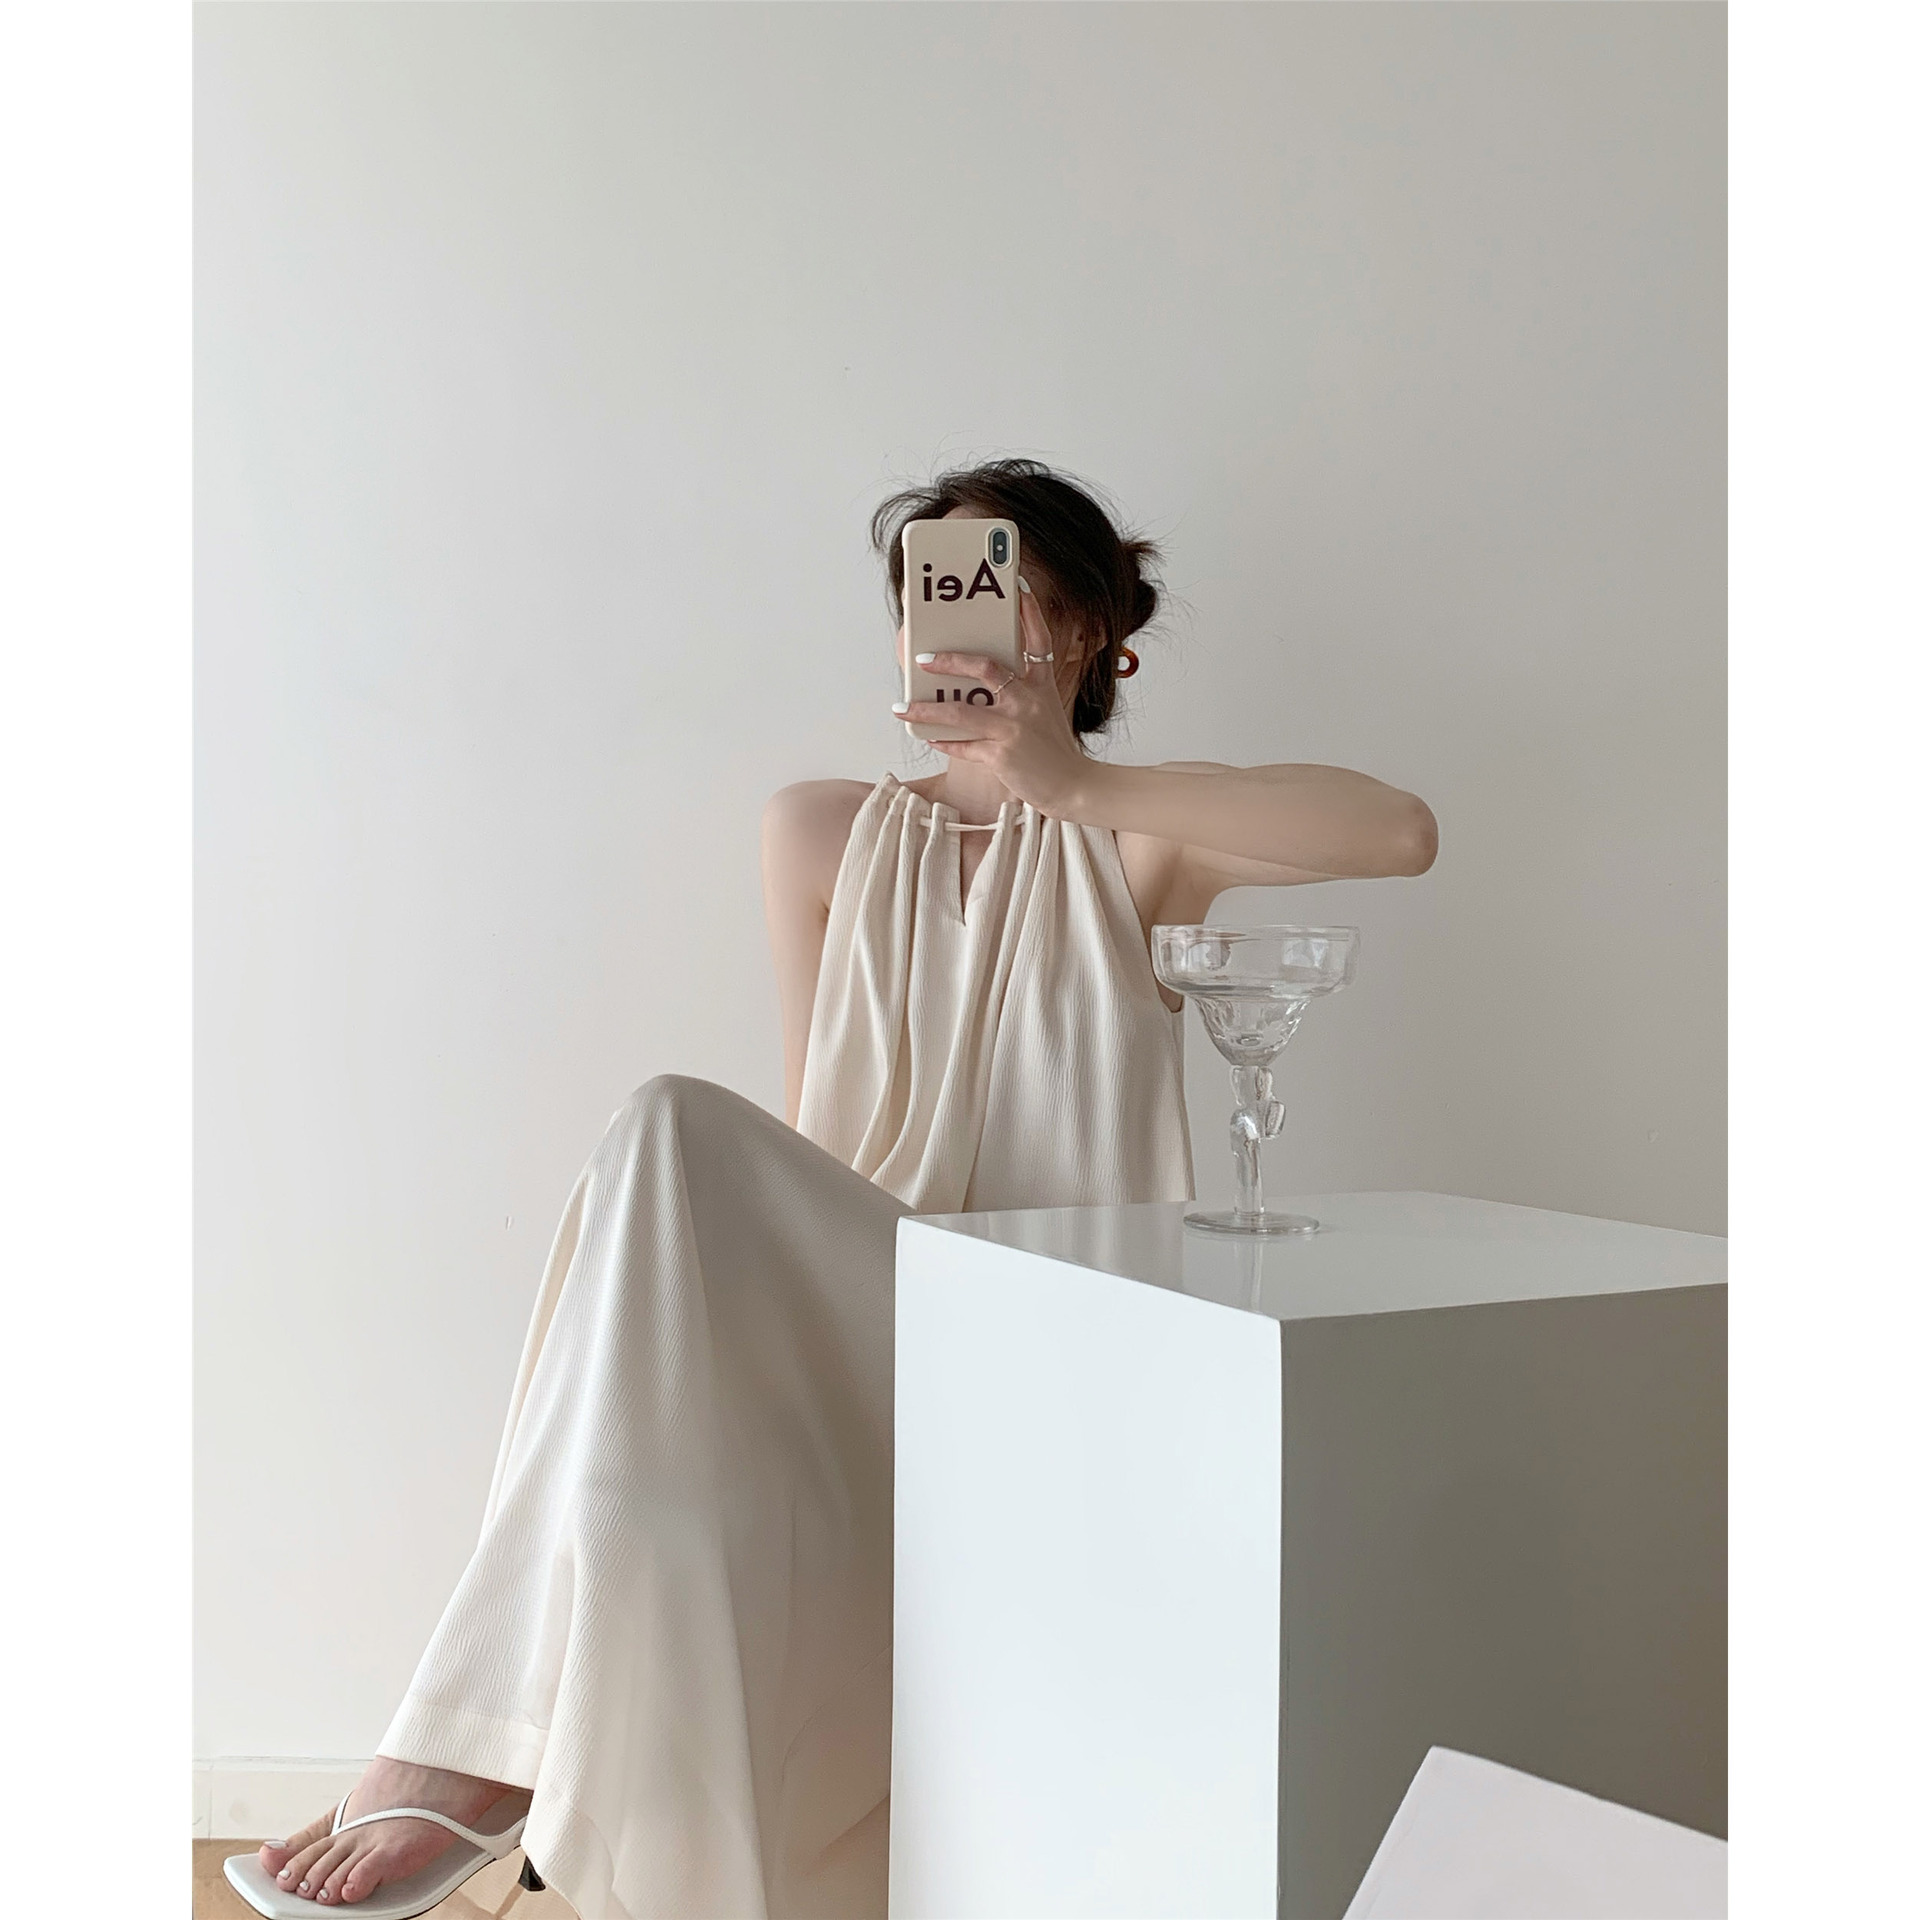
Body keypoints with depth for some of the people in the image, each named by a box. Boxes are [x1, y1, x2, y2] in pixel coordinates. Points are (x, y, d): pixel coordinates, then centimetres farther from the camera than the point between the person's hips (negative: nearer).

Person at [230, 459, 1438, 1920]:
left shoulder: (1140, 842, 7)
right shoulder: (826, 832, 16)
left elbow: (1403, 835, -12)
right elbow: (819, 1137, 10)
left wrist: (1077, 783, -15)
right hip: (853, 1328, 3)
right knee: (676, 1141, -30)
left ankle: (482, 1748, -27)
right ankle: (494, 1739, -31)